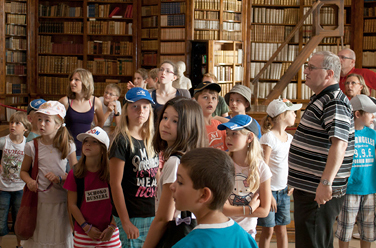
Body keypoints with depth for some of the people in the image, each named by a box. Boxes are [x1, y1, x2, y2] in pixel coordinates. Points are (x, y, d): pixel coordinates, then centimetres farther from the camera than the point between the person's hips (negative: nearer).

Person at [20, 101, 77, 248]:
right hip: (38, 201, 1)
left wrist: (60, 178, -16)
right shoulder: (32, 146, -1)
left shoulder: (67, 146, -3)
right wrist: (29, 181, -11)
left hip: (60, 202, -1)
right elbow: (23, 171, 10)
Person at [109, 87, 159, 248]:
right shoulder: (122, 141, -8)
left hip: (152, 215, 6)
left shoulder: (151, 141, 12)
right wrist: (125, 222, -14)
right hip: (132, 217, -6)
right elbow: (115, 184, -11)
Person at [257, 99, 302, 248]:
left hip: (283, 191, 6)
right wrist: (268, 194, -18)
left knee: (282, 229, 9)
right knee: (268, 230, 0)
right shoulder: (268, 138, -13)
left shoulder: (289, 138, 8)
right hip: (269, 190, -6)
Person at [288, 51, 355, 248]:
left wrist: (326, 182, -40)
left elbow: (339, 143, -32)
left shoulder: (335, 103, -19)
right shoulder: (320, 99, 15)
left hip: (320, 194, -11)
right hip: (307, 188, 11)